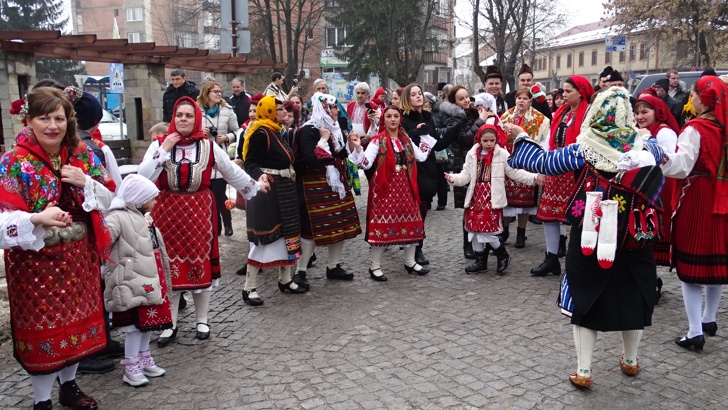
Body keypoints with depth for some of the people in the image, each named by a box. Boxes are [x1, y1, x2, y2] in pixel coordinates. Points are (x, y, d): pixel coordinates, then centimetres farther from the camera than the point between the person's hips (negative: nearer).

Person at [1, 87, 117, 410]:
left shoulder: (83, 155, 1)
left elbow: (108, 198, 4)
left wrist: (85, 182, -14)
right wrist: (38, 218, -36)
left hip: (79, 257, 5)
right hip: (36, 261, -4)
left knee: (76, 320, 16)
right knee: (42, 327, 5)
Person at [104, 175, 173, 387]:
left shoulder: (145, 217, 16)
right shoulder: (118, 218, -15)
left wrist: (163, 277, 28)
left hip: (151, 278, 9)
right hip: (134, 281, -9)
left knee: (150, 319, 16)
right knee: (136, 323, -2)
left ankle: (144, 359, 31)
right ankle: (131, 368, 10)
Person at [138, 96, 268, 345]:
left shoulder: (209, 147, 0)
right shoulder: (159, 144, -1)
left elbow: (232, 171, 11)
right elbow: (143, 176, -12)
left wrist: (255, 186, 16)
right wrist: (164, 149, -15)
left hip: (200, 212, 0)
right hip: (167, 212, 0)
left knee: (201, 264, 6)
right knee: (170, 265, 5)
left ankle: (202, 320, 23)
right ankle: (170, 324, 17)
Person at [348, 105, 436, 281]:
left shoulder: (406, 139, 11)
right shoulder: (378, 140, -7)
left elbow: (421, 156, 12)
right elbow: (366, 163, -16)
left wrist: (426, 138, 17)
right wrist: (357, 148, -30)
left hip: (405, 186, 6)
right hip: (385, 187, -6)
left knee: (410, 222, 10)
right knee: (383, 223, -5)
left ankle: (410, 262, 26)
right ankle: (375, 266, 6)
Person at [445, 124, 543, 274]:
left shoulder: (502, 154, -2)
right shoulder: (472, 154, 5)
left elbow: (515, 172, -2)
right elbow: (466, 176, 2)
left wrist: (534, 177, -12)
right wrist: (454, 178, -17)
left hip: (492, 198, -4)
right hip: (475, 197, 4)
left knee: (487, 230, -7)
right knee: (474, 228, 7)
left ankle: (503, 255, 18)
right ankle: (481, 261, 22)